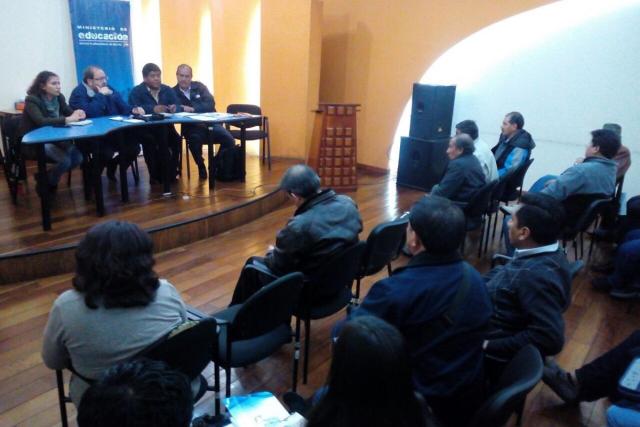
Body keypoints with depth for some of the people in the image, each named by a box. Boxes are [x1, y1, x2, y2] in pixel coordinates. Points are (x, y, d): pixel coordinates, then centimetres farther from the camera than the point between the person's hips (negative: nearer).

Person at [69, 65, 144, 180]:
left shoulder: (109, 89, 12)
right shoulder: (78, 94, -10)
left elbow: (122, 106, 12)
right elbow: (90, 114, -27)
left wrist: (133, 110, -10)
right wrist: (100, 95, -18)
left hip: (114, 133, 7)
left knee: (134, 148, -12)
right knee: (107, 153, -33)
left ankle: (112, 167, 16)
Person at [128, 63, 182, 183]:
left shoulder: (167, 90, 13)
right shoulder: (136, 91, 1)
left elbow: (178, 106, -1)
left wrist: (175, 108, -26)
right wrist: (152, 109, -31)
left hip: (165, 127, 3)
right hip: (145, 129, -3)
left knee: (176, 140, -26)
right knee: (151, 142, -33)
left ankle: (171, 173, -8)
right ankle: (156, 175, -12)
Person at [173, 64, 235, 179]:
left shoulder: (199, 86, 8)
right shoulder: (173, 92, 6)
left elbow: (211, 104, -6)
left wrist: (193, 109, -19)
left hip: (210, 123, 2)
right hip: (191, 126, -2)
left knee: (229, 139, -21)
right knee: (195, 139, -36)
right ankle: (201, 167, -9)